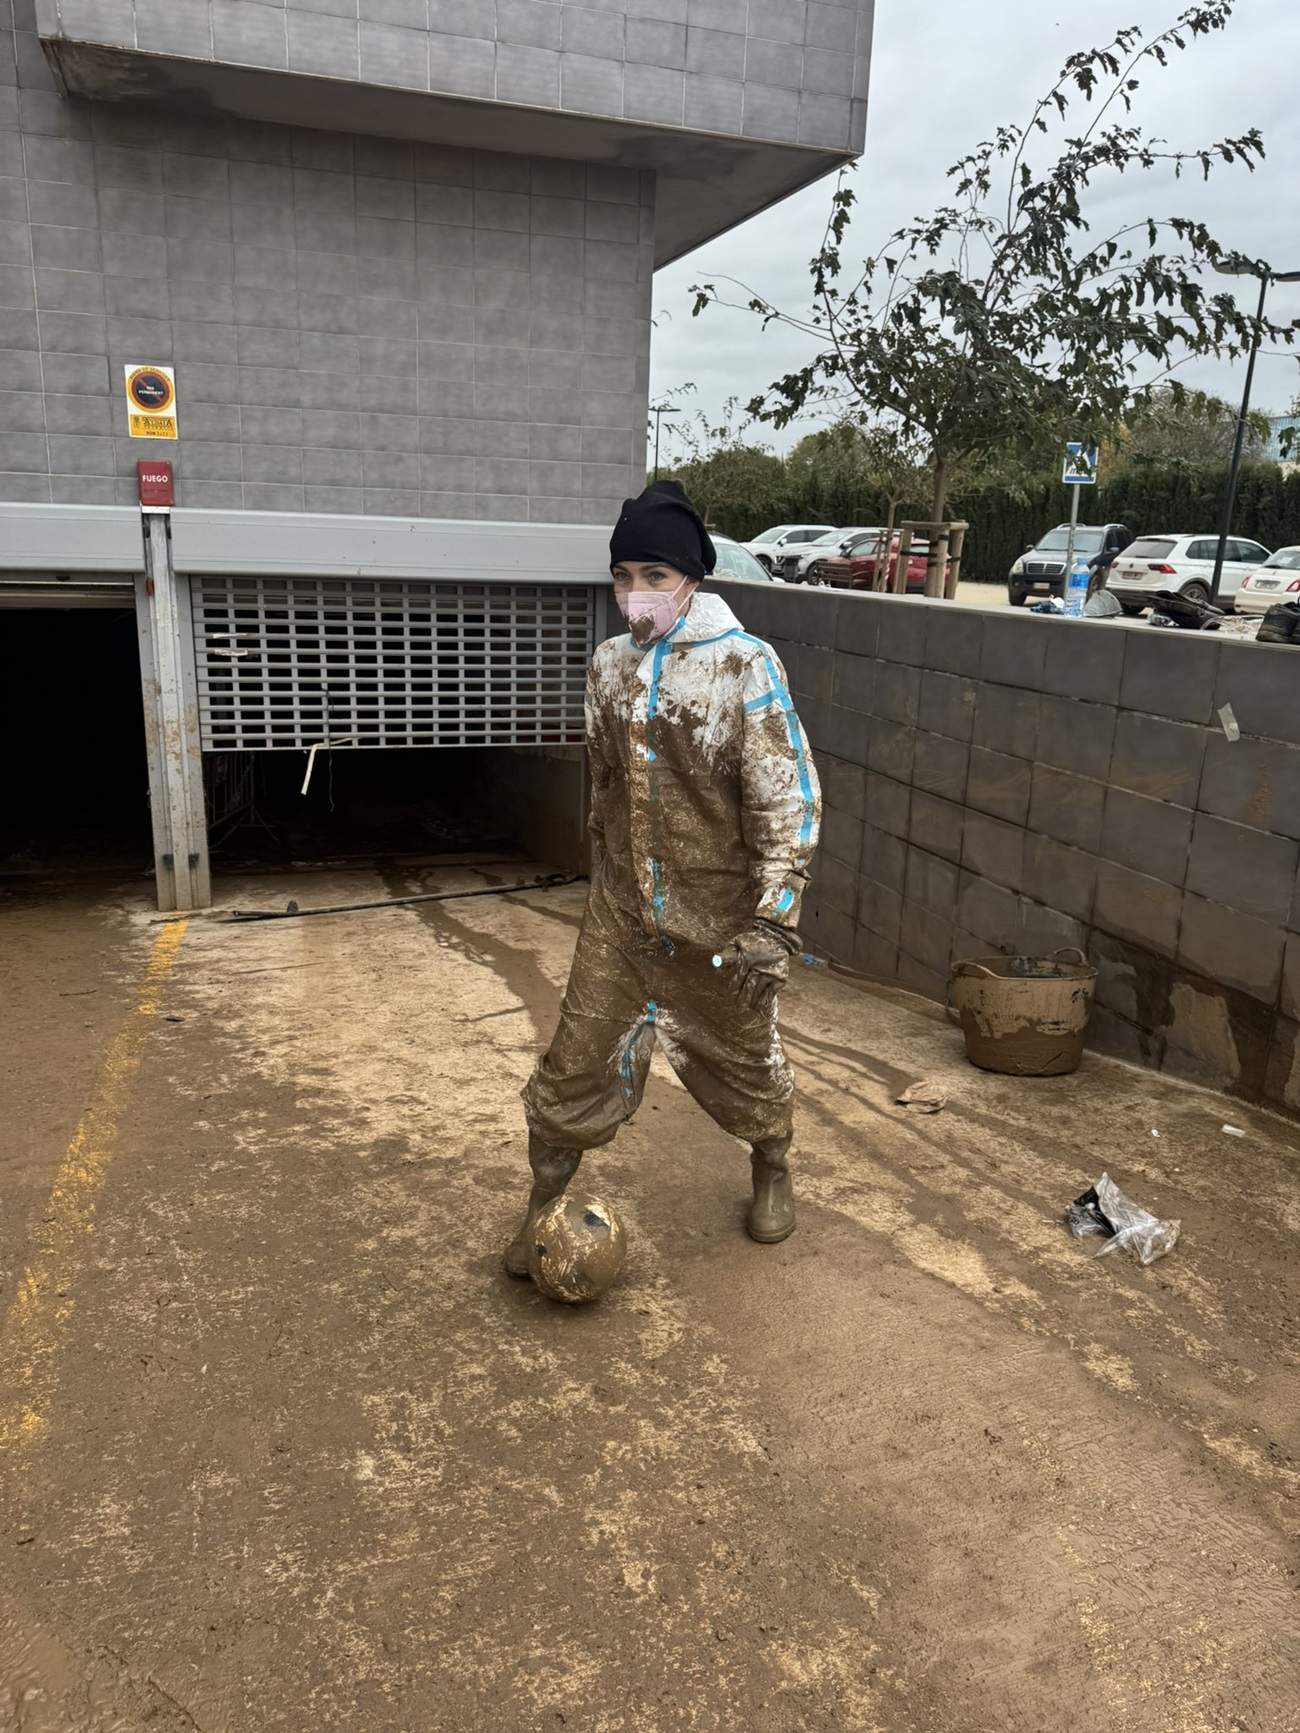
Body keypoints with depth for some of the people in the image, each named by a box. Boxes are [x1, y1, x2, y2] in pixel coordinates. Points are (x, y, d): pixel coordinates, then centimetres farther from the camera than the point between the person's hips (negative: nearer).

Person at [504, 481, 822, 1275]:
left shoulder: (745, 666, -14)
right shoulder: (609, 667, 2)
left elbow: (788, 799, -15)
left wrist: (774, 919, -18)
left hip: (717, 917, -3)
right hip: (621, 914, 4)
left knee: (743, 1054, 16)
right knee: (578, 1059, 5)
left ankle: (772, 1168, 45)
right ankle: (546, 1204, 26)